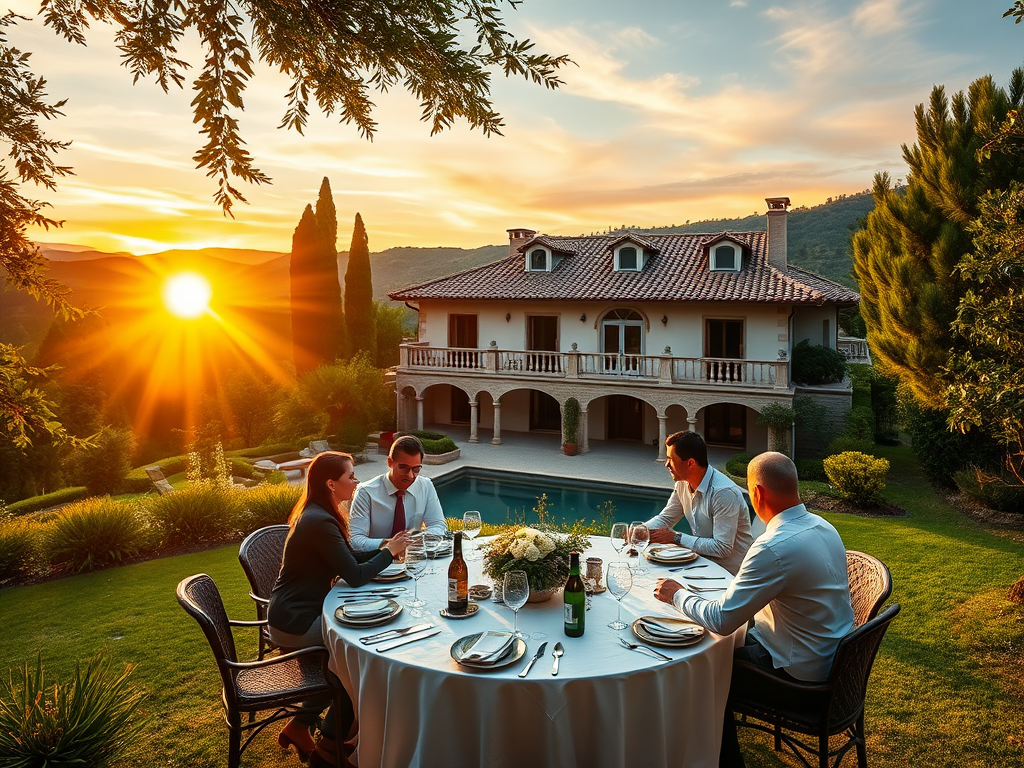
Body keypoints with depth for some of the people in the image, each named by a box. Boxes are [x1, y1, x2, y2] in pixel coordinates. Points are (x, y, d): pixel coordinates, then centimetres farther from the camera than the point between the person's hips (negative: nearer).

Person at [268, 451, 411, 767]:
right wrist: (389, 552, -10)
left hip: (296, 613, 10)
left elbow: (350, 559, 14)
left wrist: (385, 549, 2)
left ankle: (300, 725, 19)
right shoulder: (320, 522, -25)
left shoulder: (317, 514, 7)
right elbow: (355, 576, -24)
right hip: (295, 623, -10)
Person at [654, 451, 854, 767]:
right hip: (834, 655, 9)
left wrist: (678, 595, -11)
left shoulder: (774, 547, -31)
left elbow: (720, 620, -27)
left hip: (801, 670, -8)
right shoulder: (823, 527, -2)